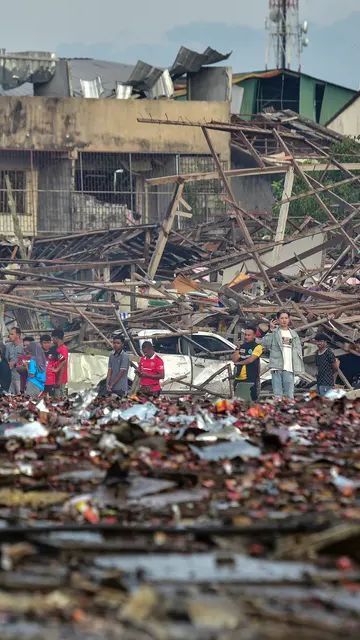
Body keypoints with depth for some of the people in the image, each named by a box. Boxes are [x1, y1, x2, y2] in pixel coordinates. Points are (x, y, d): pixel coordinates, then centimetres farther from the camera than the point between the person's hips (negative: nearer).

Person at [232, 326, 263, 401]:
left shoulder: (257, 347, 0)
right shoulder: (241, 346, 16)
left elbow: (251, 359, -10)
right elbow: (234, 359, 6)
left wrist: (239, 363, 1)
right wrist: (238, 349, -6)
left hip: (251, 379, -5)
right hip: (239, 379, 5)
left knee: (252, 400, -9)